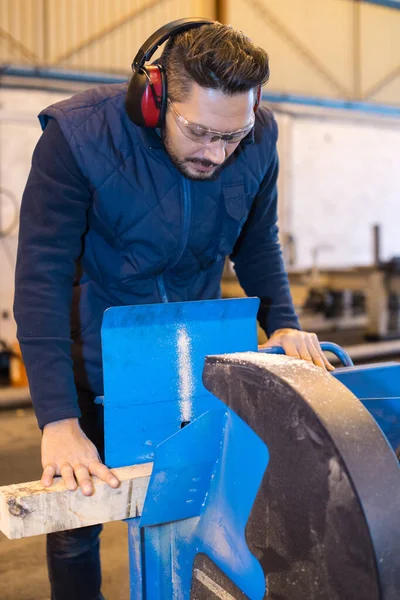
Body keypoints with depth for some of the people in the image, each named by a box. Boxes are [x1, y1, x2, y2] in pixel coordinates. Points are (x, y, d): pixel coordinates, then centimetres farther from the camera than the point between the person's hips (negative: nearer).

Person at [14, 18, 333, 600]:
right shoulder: (77, 135, -26)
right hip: (97, 354, -2)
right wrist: (58, 418, -36)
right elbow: (42, 276, -29)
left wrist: (283, 321, -13)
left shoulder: (258, 139, -14)